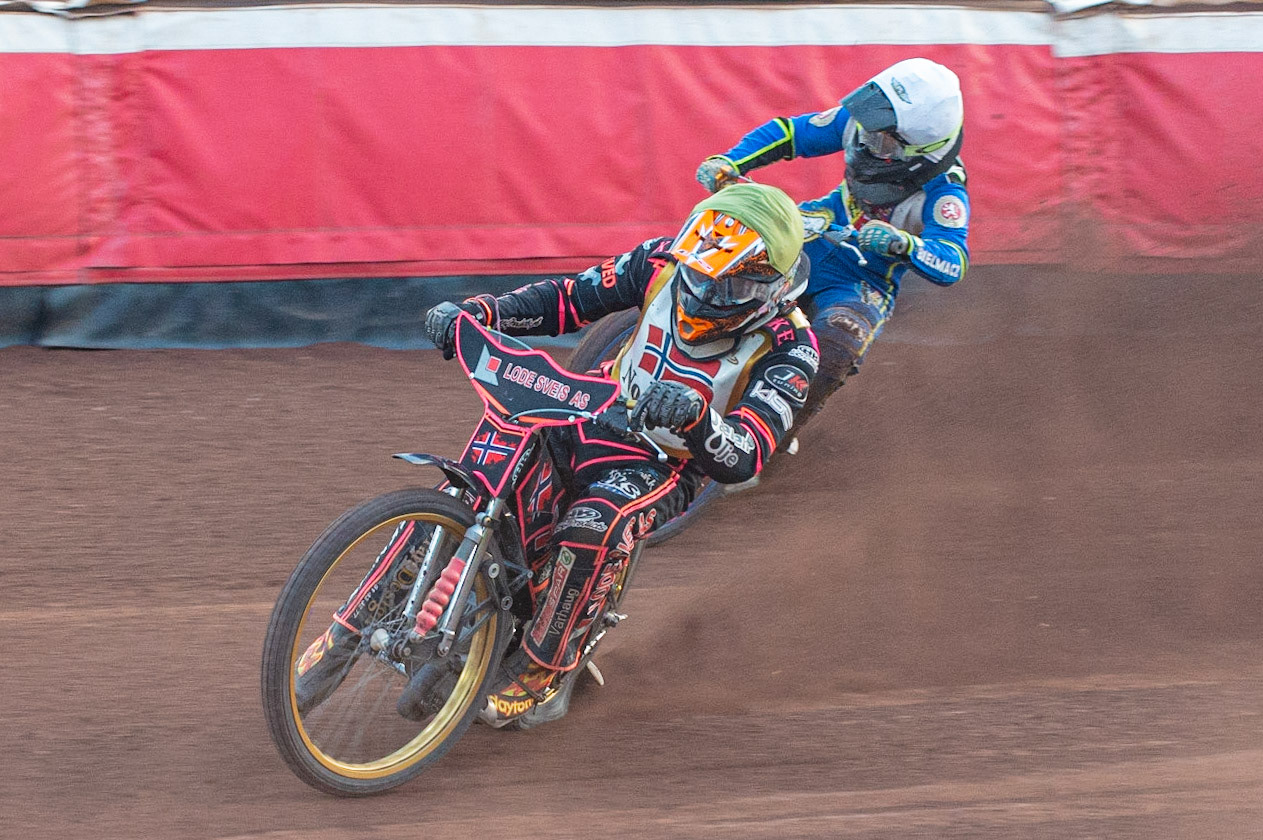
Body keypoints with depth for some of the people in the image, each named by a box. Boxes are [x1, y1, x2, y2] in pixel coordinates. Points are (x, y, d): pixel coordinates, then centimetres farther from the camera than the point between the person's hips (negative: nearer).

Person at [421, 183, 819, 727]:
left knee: (593, 527, -36)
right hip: (595, 417, 5)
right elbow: (569, 299, -1)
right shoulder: (665, 263, -8)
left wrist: (693, 416, -52)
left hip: (666, 466, -5)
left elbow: (742, 459, -29)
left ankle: (542, 673, -19)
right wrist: (476, 313, -17)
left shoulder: (787, 351, -20)